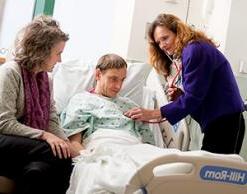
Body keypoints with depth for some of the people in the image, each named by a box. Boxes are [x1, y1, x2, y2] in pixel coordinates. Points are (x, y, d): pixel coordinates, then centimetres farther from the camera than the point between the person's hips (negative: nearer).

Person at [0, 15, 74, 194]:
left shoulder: (45, 78, 14)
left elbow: (52, 119, 11)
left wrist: (66, 143, -8)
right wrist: (44, 135, -21)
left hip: (29, 143, 5)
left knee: (41, 170, -32)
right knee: (58, 156, -29)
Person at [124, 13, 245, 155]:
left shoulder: (195, 50, -12)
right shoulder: (186, 53, 17)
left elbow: (193, 98, -18)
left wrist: (152, 114, -17)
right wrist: (181, 96, -3)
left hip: (225, 122, -9)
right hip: (214, 122, 9)